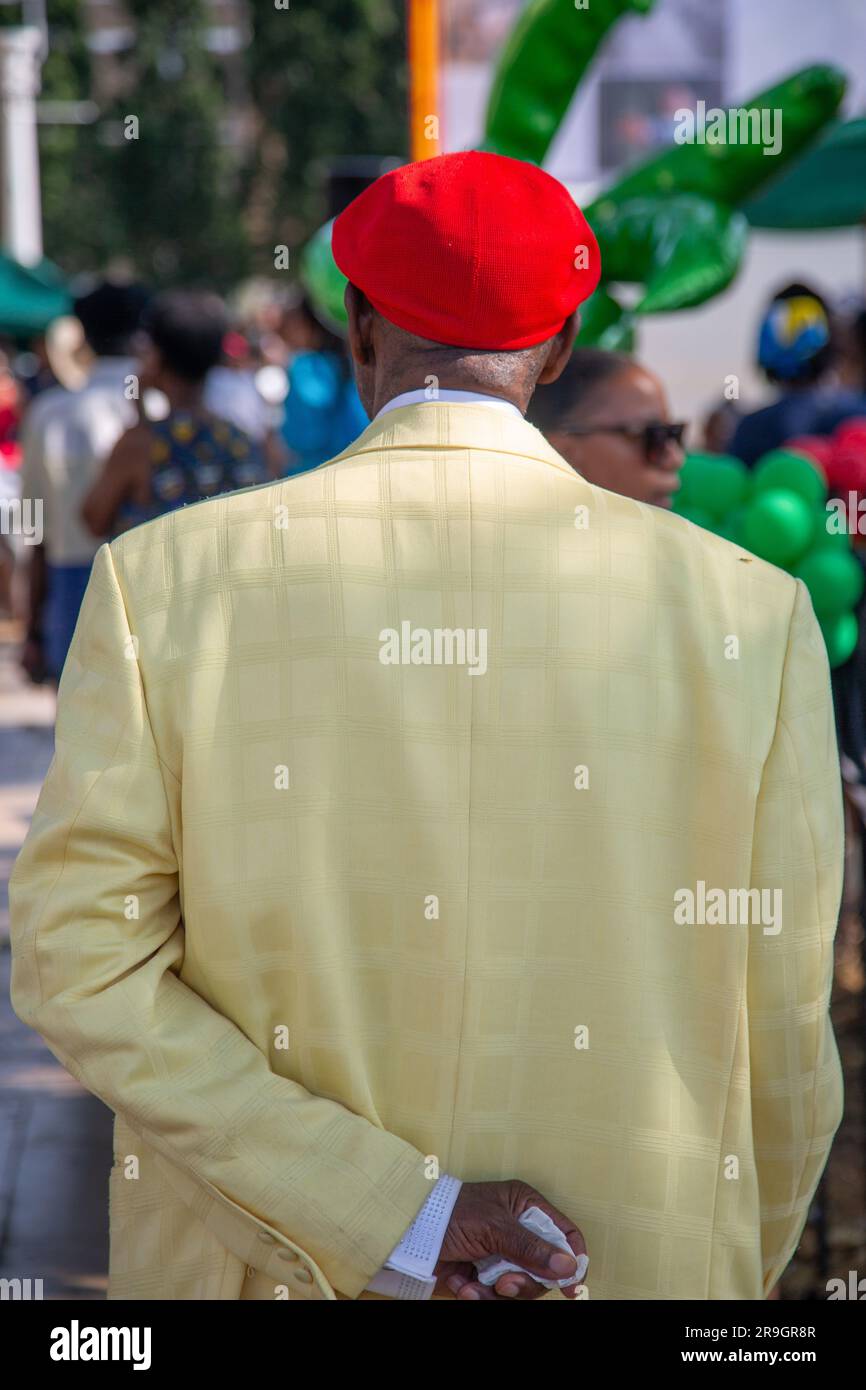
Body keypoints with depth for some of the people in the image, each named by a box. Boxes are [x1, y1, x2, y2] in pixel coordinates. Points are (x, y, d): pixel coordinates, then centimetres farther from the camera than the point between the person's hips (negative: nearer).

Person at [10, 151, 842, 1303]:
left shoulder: (165, 580, -6)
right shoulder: (749, 614, -7)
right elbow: (779, 1046, -2)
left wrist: (392, 1212, -13)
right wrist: (728, 1283, 14)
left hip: (264, 1272, 0)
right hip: (626, 1273, 0)